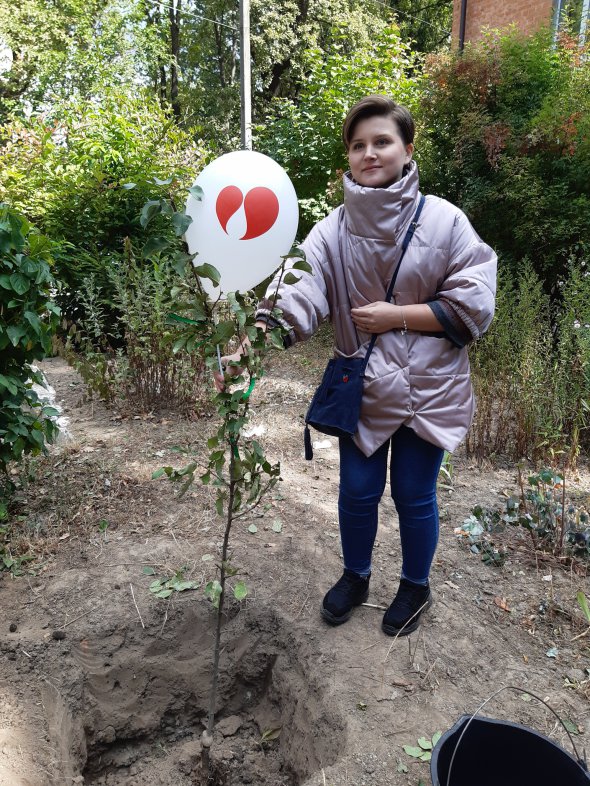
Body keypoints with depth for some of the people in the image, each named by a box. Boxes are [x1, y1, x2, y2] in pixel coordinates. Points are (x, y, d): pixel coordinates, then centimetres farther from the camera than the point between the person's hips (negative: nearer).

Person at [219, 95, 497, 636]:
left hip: (428, 387, -1)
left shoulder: (443, 221, -9)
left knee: (414, 495, 11)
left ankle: (416, 586, 40)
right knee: (357, 490, 14)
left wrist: (397, 315, -16)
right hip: (362, 386, 2)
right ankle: (355, 577, 42)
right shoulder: (335, 230, -5)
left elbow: (475, 304, -10)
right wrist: (261, 327, -39)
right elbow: (302, 292, -20)